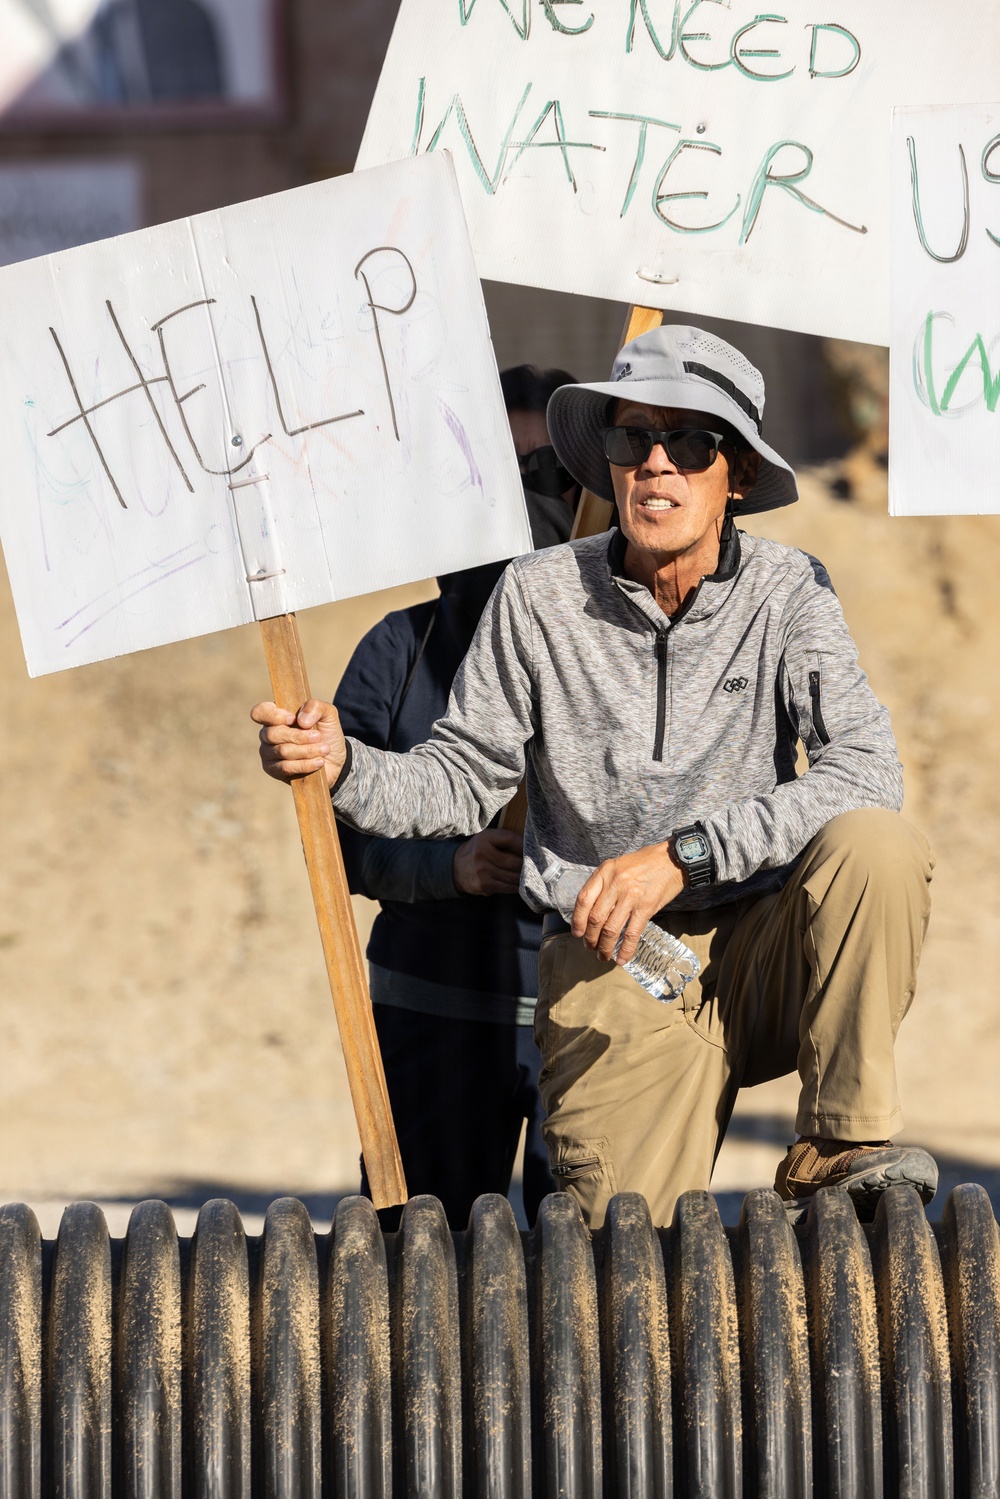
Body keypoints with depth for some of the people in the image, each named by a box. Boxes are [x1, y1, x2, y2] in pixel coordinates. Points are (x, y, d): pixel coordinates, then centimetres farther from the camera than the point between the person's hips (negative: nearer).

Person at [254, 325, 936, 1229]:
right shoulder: (541, 596, -2)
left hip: (761, 952, 1)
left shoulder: (786, 594, -4)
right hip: (611, 961, -1)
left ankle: (838, 1152, -15)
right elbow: (463, 780, 4)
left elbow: (864, 769, -18)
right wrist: (344, 769, -17)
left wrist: (683, 856, -26)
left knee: (876, 844, -30)